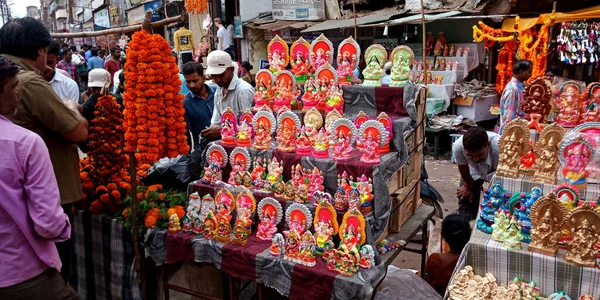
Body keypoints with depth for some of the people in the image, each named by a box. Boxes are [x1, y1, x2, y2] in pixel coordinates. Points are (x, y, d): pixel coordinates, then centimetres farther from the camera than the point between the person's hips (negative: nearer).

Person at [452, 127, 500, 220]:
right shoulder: (458, 146, -42)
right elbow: (463, 168, -15)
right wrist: (468, 186, 2)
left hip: (497, 171, -1)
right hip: (474, 171, 1)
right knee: (466, 199, -1)